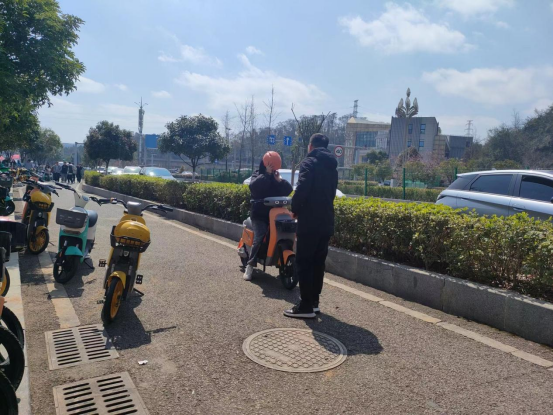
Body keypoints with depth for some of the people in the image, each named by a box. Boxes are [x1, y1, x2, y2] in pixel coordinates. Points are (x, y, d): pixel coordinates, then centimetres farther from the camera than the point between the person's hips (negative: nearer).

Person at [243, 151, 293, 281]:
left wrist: (279, 180, -12)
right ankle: (250, 266, -12)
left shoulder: (277, 178, 16)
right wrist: (267, 173, -19)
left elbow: (289, 190, 2)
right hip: (259, 214, -4)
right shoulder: (257, 176, 5)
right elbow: (253, 185, -19)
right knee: (259, 238, -20)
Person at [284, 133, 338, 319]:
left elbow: (302, 189, -19)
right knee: (318, 263, 13)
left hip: (310, 221, -8)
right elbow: (331, 193, 17)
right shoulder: (332, 167, 16)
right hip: (326, 221, 8)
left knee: (304, 263, -2)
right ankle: (314, 302, 19)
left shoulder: (309, 163, -8)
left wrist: (295, 209, -4)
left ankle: (306, 306, 0)